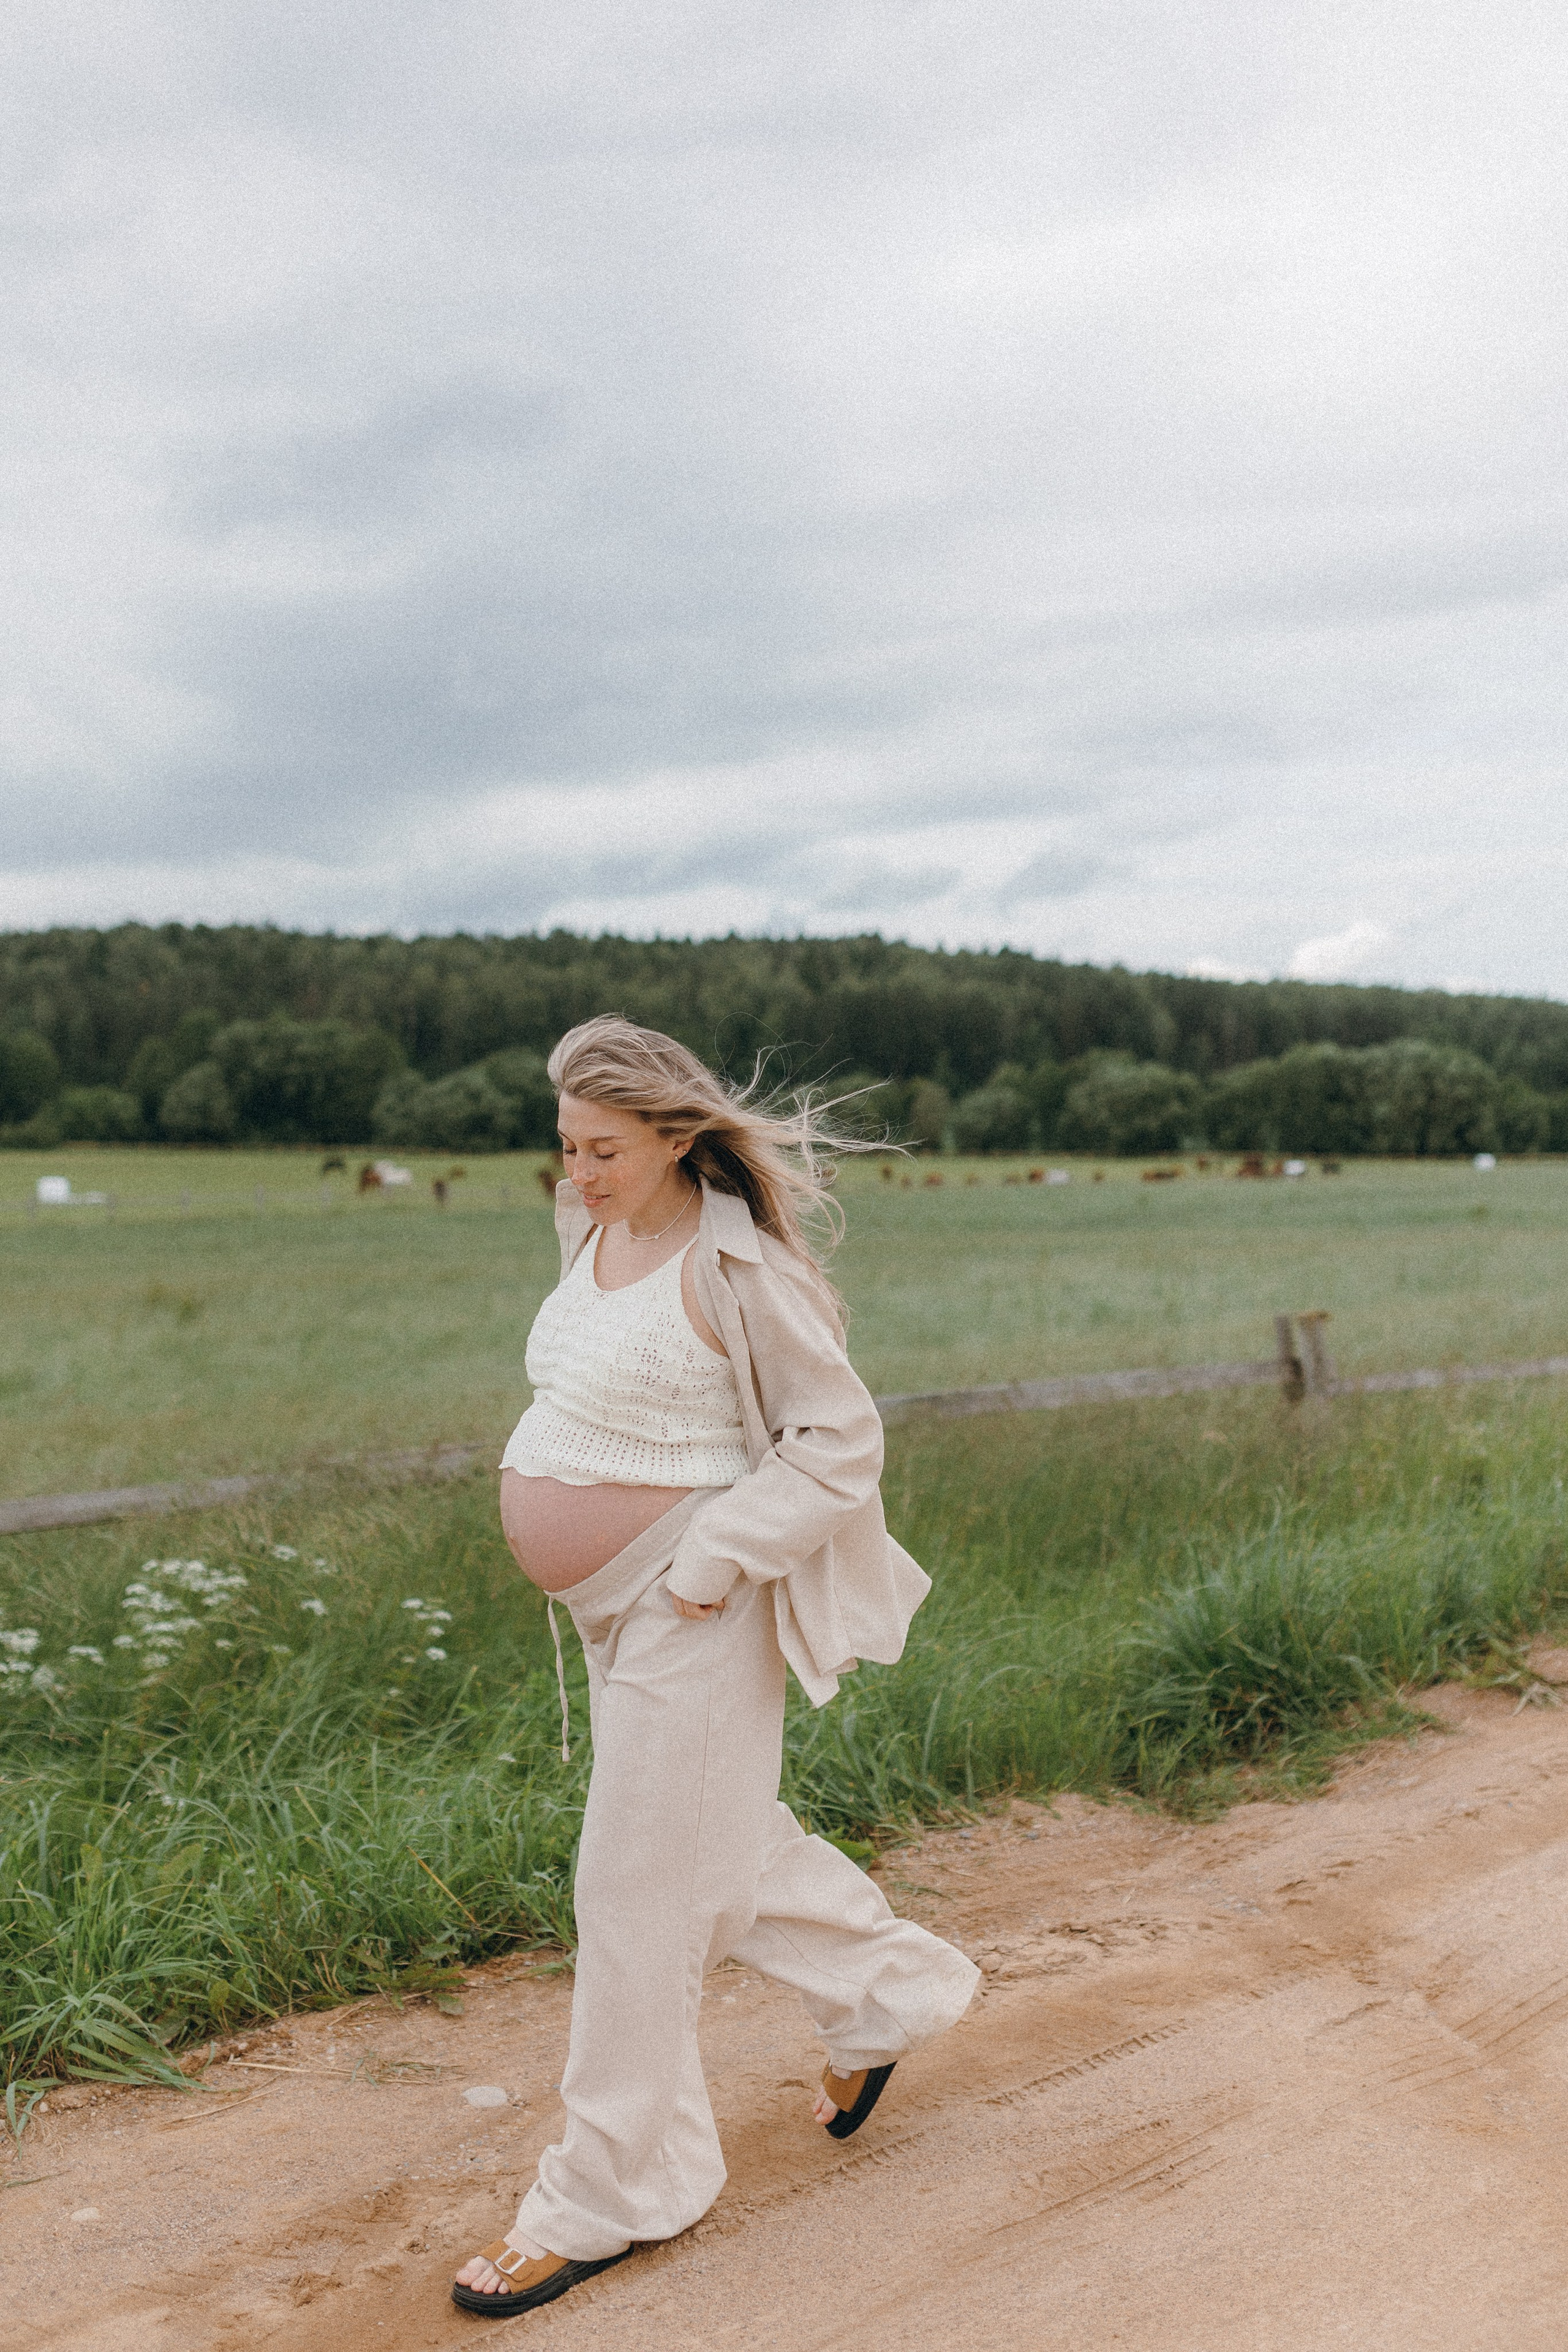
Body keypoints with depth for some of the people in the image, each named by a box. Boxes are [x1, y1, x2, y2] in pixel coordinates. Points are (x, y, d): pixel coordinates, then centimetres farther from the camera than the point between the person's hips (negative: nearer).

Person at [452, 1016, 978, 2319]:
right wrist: (570, 1527, 13)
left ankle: (610, 2190, 19)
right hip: (618, 1603, 9)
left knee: (643, 1889, 2)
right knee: (722, 1841, 22)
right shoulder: (593, 1235, 5)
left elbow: (841, 1441, -16)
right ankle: (890, 1990, 44)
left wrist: (711, 1559, -20)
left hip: (693, 1615, -9)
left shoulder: (739, 1269, -19)